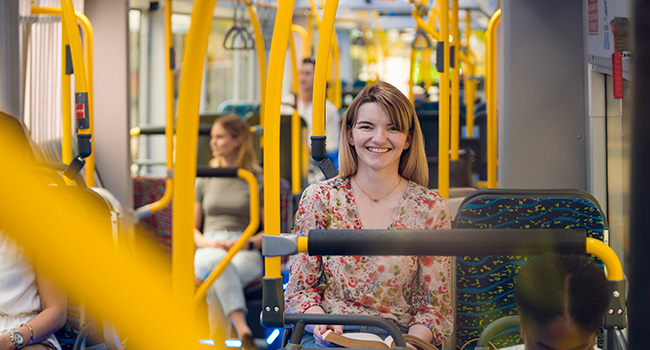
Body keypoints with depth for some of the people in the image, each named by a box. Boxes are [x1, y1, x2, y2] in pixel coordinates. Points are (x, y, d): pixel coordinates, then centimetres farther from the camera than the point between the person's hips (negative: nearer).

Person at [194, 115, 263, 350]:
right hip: (209, 251, 1)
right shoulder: (204, 180, 20)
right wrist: (206, 242, -4)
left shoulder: (257, 180, 10)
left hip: (246, 253, -1)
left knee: (217, 285, -40)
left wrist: (247, 243, -11)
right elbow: (192, 228, 20)